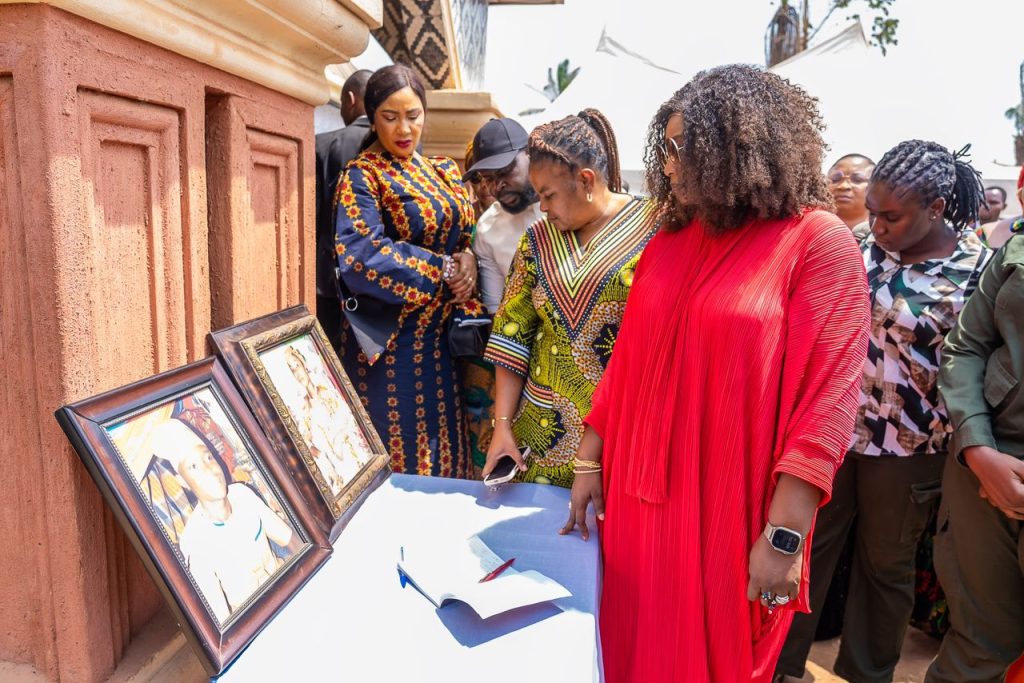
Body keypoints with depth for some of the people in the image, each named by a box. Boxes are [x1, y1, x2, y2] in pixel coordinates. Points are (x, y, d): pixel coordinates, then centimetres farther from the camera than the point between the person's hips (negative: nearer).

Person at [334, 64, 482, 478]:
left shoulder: (444, 171, 13)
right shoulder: (362, 177, -7)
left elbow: (468, 234, 18)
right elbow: (360, 256, -20)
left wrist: (469, 260, -7)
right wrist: (444, 270, -15)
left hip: (444, 332, 6)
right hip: (393, 338, -6)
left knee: (446, 441, 12)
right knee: (402, 446, 1)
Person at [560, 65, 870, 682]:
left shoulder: (819, 242, -10)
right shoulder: (668, 245, 8)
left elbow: (827, 396, -15)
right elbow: (627, 364, 9)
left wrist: (785, 535, -18)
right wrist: (590, 462, 8)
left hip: (731, 512, -5)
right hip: (642, 498, 5)